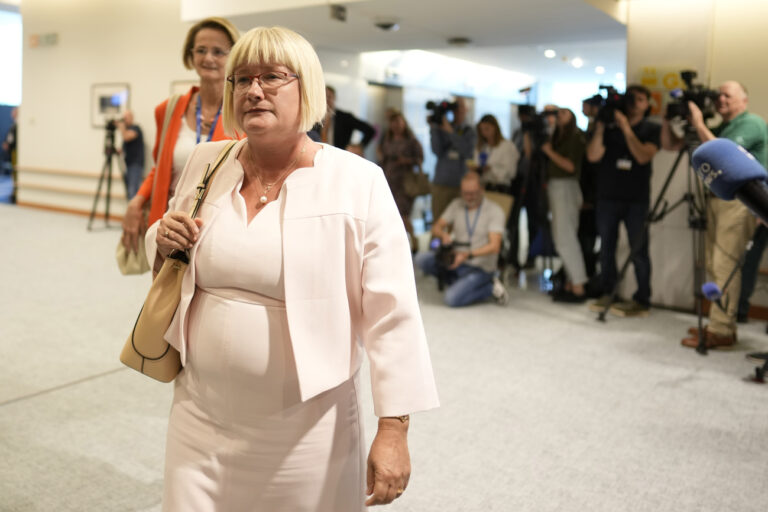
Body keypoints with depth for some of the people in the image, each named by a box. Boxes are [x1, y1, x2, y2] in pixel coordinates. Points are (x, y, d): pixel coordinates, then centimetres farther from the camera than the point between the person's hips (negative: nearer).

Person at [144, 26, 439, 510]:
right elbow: (165, 259, 19)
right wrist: (165, 244, -4)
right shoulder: (205, 162, 3)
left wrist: (393, 429, -14)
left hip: (308, 430, -3)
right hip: (202, 416, 4)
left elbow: (391, 312, -13)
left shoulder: (358, 183, -12)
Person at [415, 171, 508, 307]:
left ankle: (491, 288, -3)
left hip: (480, 268, -5)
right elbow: (436, 227, 6)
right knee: (422, 259, -18)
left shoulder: (494, 210, -9)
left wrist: (468, 255, -32)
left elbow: (494, 246, -18)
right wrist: (443, 235, -19)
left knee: (451, 299, -27)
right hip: (457, 260, 6)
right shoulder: (456, 205, 7)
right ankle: (459, 282, -4)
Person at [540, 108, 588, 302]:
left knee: (565, 238, -11)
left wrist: (549, 151, -9)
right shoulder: (558, 138, 18)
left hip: (566, 188, -8)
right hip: (555, 187, 8)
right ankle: (570, 284, 8)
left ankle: (578, 288, -10)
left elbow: (570, 166, -15)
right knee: (563, 238, 6)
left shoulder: (574, 137, -4)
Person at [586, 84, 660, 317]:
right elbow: (593, 156, -4)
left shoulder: (651, 129, 4)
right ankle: (608, 293, 18)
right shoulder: (609, 127, 7)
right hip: (607, 197, 3)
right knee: (606, 247, 6)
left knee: (638, 250, -4)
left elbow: (643, 156, -13)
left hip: (636, 199, -2)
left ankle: (642, 301, 2)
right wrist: (599, 128, -12)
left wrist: (626, 128, -15)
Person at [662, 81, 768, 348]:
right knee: (715, 265, 9)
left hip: (739, 201, -8)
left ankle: (721, 331, -8)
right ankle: (721, 323, 17)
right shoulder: (717, 130, 20)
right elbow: (671, 145, 20)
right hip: (717, 199, 8)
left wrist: (698, 124, -14)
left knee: (726, 266, -11)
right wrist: (668, 119, 5)